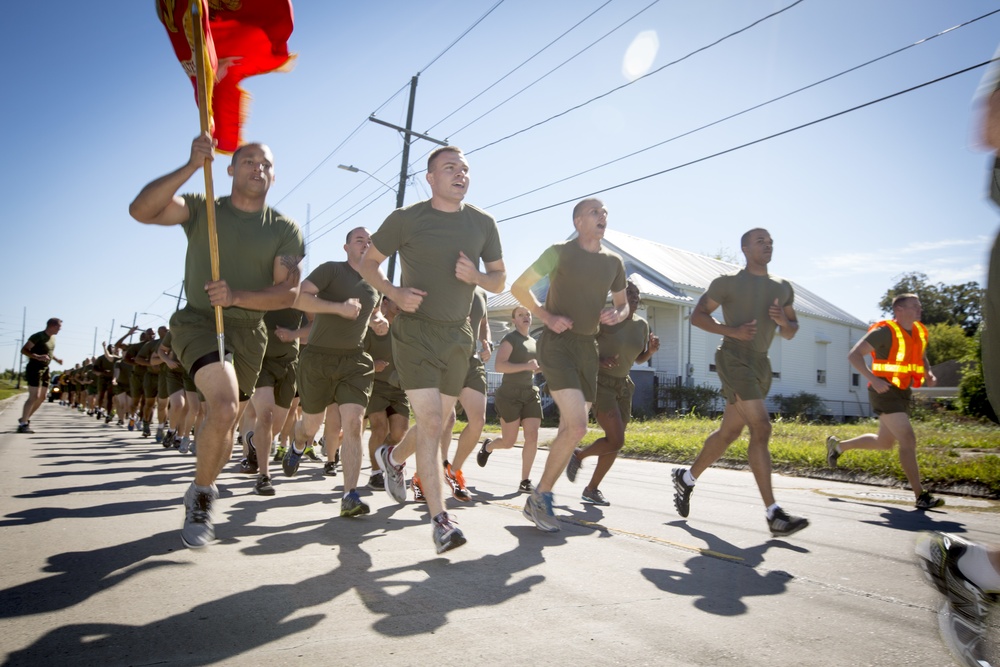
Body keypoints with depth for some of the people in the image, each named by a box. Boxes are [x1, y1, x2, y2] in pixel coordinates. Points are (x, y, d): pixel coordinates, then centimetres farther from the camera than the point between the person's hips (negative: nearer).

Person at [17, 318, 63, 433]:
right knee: (34, 397, -13)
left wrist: (57, 359, 10)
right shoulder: (38, 336, -13)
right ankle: (23, 424, -8)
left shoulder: (53, 338, 12)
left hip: (45, 369, 9)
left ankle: (25, 419, 24)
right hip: (34, 368, -9)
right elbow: (24, 350, -17)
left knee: (42, 397, 11)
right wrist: (37, 357, -32)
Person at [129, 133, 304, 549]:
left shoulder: (285, 230, 2)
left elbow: (288, 293, -6)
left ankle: (199, 501, 38)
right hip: (198, 320, -3)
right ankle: (202, 495, 0)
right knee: (225, 407, -26)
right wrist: (191, 167, -26)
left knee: (223, 424, 13)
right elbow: (141, 210, -16)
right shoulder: (201, 209, 1)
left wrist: (236, 296, -22)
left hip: (248, 331, 3)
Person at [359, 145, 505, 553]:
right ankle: (440, 521, -8)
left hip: (458, 335, 5)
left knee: (437, 422, 15)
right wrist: (395, 293, -14)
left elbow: (500, 281, 10)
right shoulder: (406, 219, -3)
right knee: (429, 421, -14)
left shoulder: (483, 223, 6)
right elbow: (368, 263, 5)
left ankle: (394, 457, 47)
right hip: (415, 331, -4)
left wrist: (476, 276, -13)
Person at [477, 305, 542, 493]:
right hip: (509, 394, -6)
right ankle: (488, 446, 34)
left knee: (532, 436, -8)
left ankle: (525, 482, -1)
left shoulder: (534, 342, 16)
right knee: (509, 442, -1)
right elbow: (499, 365, -21)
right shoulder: (509, 339, -7)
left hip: (530, 393, 6)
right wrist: (526, 366, -26)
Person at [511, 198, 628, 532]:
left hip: (588, 347, 6)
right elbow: (519, 287, 0)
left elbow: (623, 305, 23)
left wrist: (616, 314, -1)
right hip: (557, 343, -6)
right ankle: (539, 498, -2)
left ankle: (541, 498, 22)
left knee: (569, 429, 7)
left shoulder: (613, 262, 11)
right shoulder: (560, 252, -4)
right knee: (577, 427, -19)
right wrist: (547, 316, -11)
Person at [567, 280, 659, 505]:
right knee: (616, 441, -16)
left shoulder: (642, 325, 5)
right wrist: (600, 360, -23)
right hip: (600, 383, -7)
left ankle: (591, 489, 22)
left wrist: (651, 350, -5)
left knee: (615, 443, 6)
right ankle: (578, 456, 12)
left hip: (623, 386, 7)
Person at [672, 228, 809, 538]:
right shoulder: (728, 282, -1)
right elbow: (697, 315, 0)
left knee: (729, 432, 12)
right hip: (734, 358, -7)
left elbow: (790, 334, 19)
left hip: (761, 364, 7)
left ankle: (686, 478, 30)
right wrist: (733, 331, -14)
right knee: (761, 428, -18)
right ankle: (774, 514, -17)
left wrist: (784, 321, -5)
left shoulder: (783, 287, 16)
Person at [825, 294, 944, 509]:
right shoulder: (885, 331, -13)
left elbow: (921, 357, 28)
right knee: (908, 439, -13)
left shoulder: (920, 332, 10)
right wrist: (873, 378, -27)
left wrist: (929, 374, 7)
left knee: (884, 442, 17)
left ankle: (838, 445, 36)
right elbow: (854, 355, -16)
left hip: (903, 393, 9)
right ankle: (921, 496, -7)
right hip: (885, 392, -9)